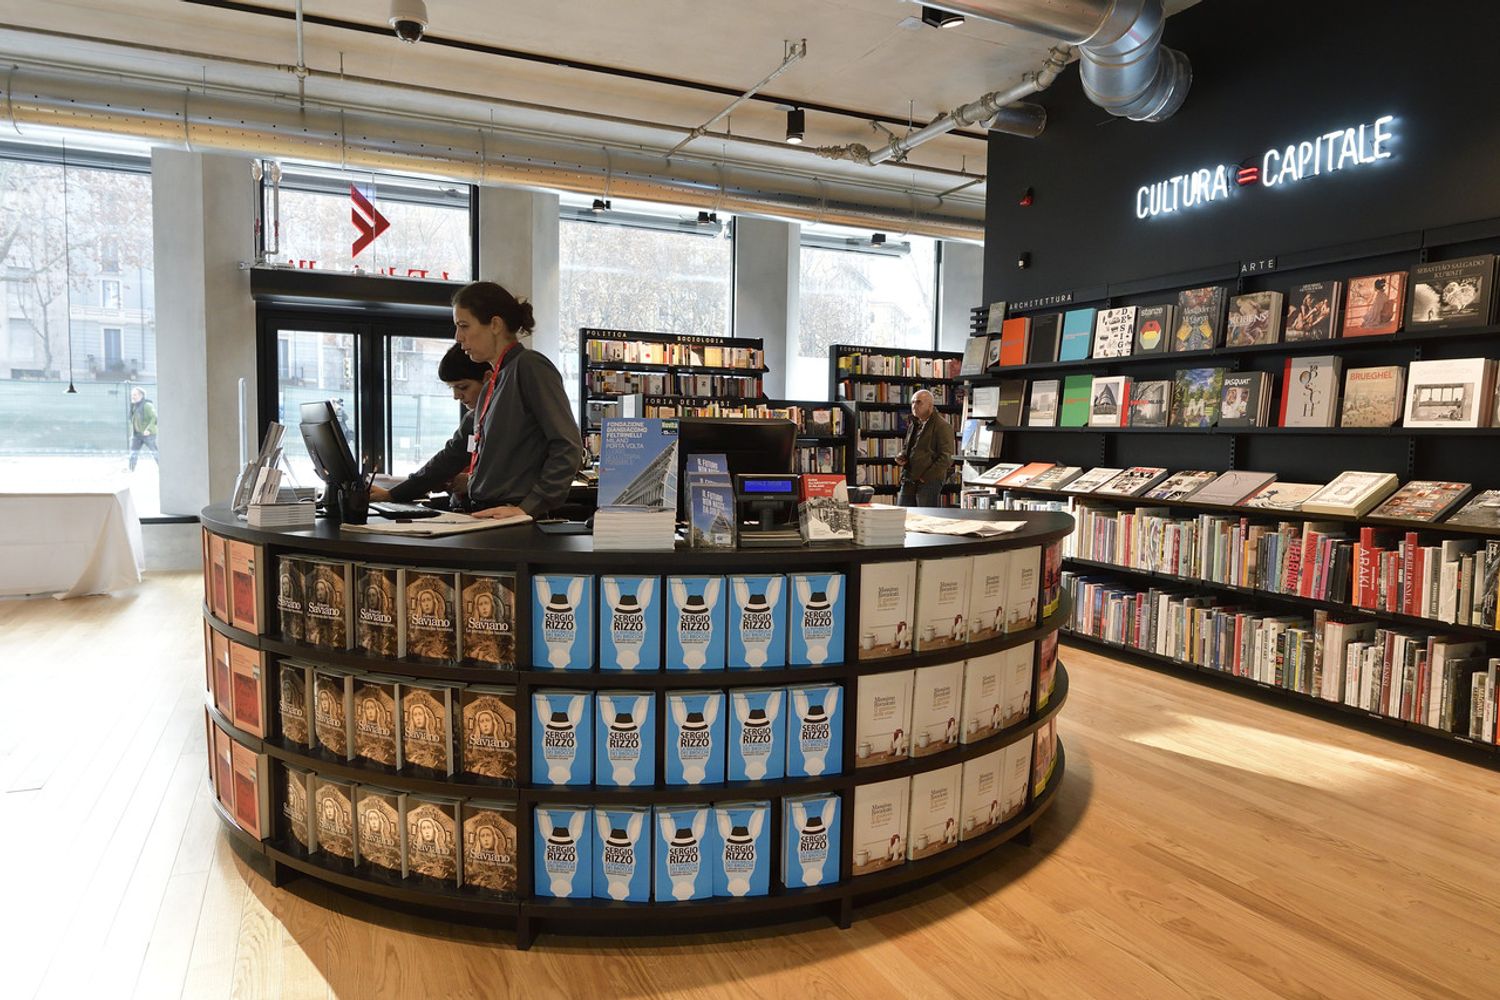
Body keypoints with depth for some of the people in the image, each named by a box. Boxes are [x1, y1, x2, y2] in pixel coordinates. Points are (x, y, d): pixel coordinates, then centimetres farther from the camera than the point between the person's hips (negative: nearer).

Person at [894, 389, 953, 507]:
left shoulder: (942, 426, -9)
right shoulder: (914, 425, 18)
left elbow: (946, 458, -14)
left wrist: (926, 477, -16)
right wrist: (901, 457, 8)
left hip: (929, 483, -8)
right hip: (908, 482, 8)